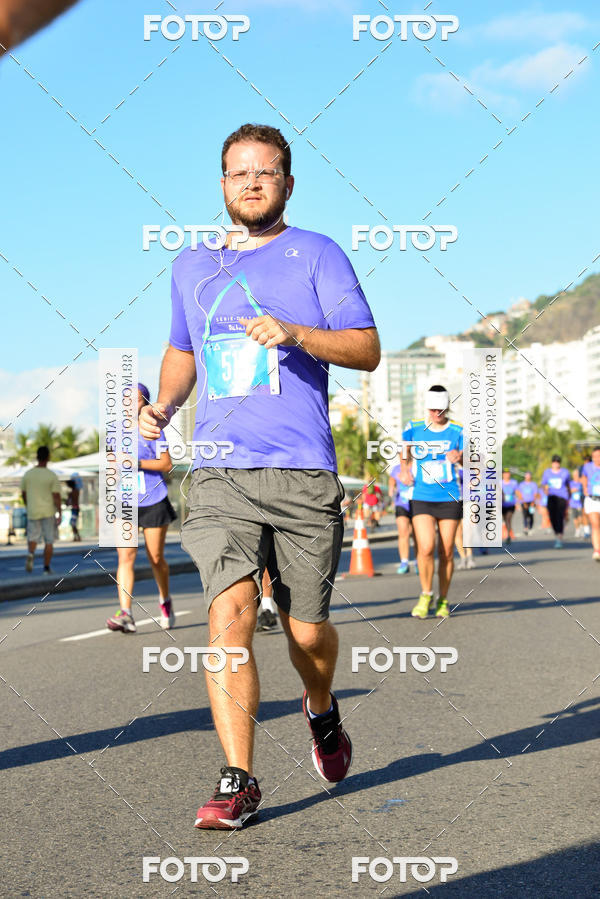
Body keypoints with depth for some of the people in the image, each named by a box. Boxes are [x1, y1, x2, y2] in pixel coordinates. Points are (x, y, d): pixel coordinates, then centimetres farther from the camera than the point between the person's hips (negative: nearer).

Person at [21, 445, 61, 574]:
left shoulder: (27, 474, -1)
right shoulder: (52, 476, -10)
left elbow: (23, 494, 7)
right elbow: (57, 496, -13)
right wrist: (59, 514, -8)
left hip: (33, 512, 2)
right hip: (49, 512, -2)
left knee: (33, 538, 11)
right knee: (49, 540, 9)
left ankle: (30, 553, -20)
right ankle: (47, 568, 9)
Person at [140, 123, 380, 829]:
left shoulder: (316, 255, 5)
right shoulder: (191, 266, 17)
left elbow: (367, 349, -3)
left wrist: (296, 333, -20)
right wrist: (163, 404, 12)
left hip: (303, 472, -2)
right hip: (220, 473, 2)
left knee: (307, 630, 5)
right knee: (228, 616, -15)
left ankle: (322, 710, 39)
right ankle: (237, 782, -9)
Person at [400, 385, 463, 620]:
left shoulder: (458, 431, 0)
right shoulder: (414, 428, 2)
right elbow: (405, 450, 22)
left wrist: (460, 457, -30)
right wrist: (405, 470, 6)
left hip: (450, 499, 0)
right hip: (422, 498, 0)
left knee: (446, 552, 2)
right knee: (426, 548, -15)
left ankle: (443, 600, 19)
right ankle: (426, 594, 6)